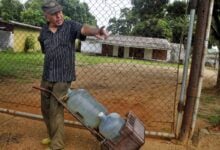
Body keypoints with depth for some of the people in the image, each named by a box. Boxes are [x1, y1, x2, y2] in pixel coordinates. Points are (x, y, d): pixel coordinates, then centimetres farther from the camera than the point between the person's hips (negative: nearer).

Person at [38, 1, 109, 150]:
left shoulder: (70, 26, -9)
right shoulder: (44, 31, 6)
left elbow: (84, 29, -31)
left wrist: (96, 30, -53)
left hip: (63, 77, -6)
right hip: (46, 77, 6)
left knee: (56, 110, -4)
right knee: (46, 109, 16)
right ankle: (53, 136, 37)